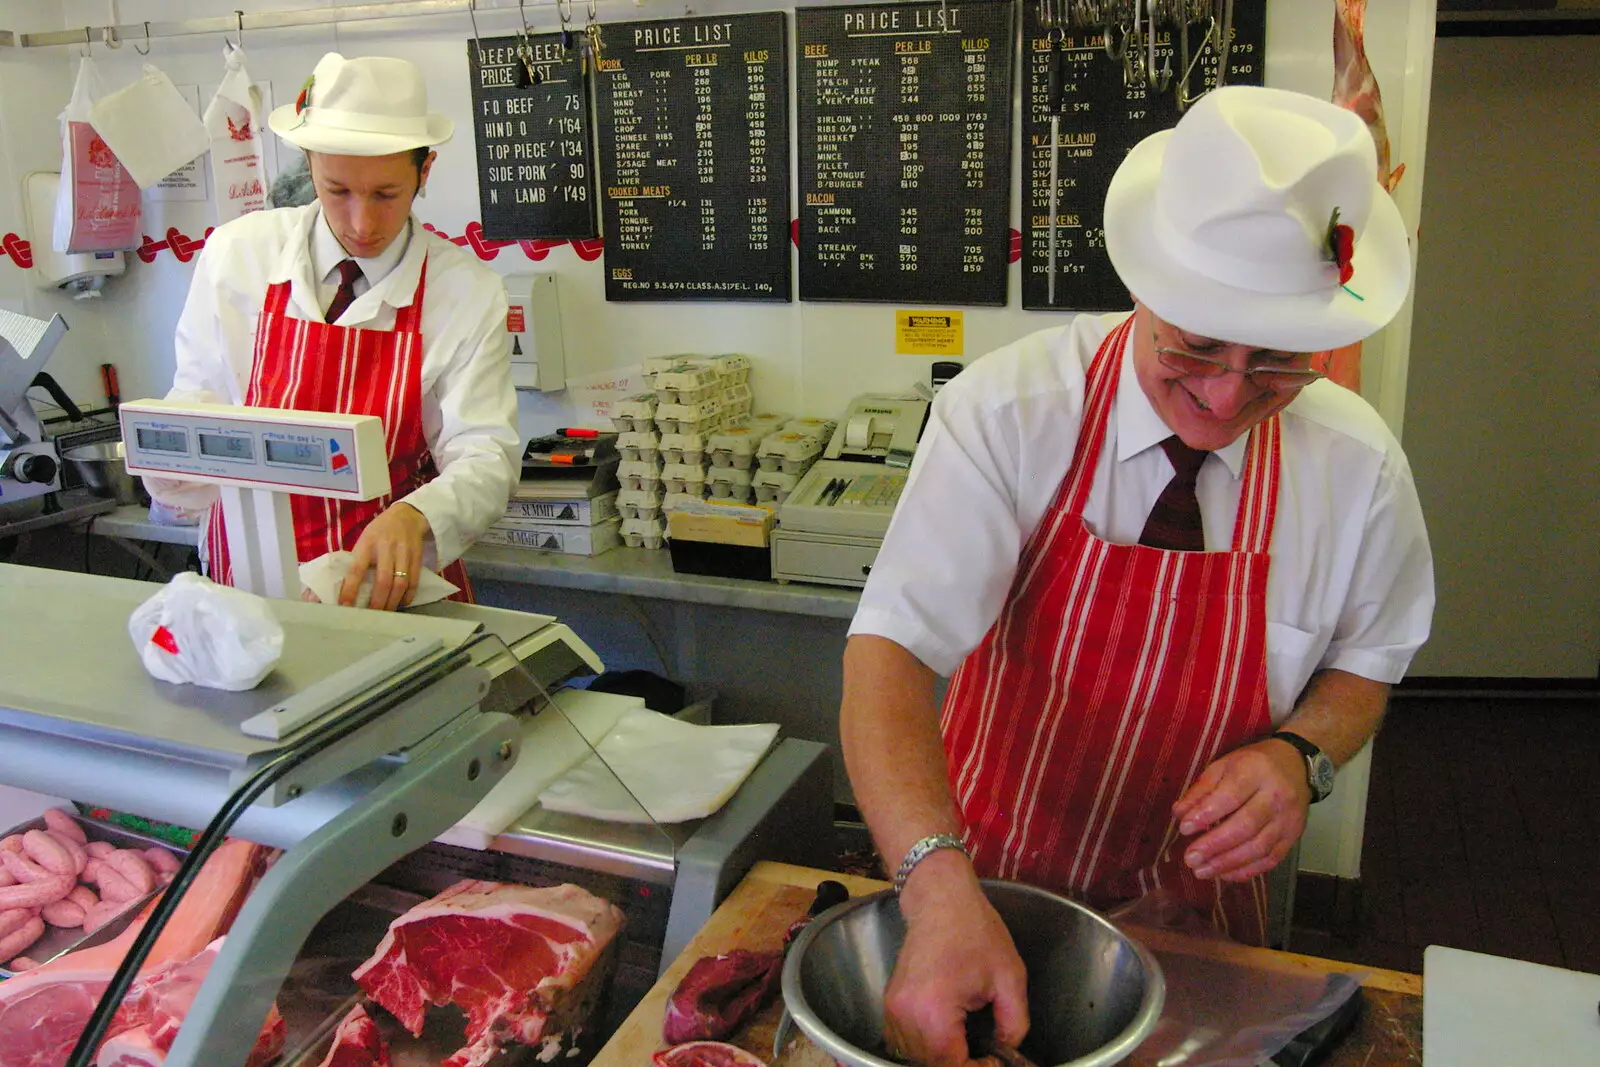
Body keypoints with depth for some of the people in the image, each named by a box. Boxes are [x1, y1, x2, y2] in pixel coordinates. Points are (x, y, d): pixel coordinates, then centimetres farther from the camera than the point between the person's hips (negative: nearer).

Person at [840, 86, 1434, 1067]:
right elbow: (888, 650, -32)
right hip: (988, 872, -1)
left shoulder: (1358, 462, -14)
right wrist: (941, 892, -47)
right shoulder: (1009, 413, -25)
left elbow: (1364, 661, 3)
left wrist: (1300, 753, -19)